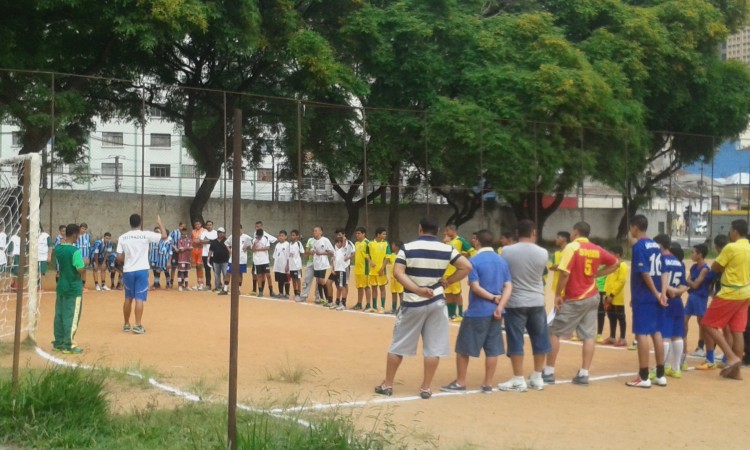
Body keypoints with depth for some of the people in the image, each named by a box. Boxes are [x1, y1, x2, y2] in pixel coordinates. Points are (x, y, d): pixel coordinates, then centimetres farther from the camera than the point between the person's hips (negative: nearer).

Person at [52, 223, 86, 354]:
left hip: (61, 286, 7)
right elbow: (81, 270, -22)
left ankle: (58, 342, 22)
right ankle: (68, 345, 3)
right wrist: (85, 266, 0)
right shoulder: (75, 251, -19)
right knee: (71, 317, -1)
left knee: (59, 315, 14)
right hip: (74, 288, -7)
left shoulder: (57, 249, 2)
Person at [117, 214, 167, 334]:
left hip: (128, 271, 3)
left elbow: (119, 257, 0)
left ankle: (126, 325, 22)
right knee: (139, 298, -1)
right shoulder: (146, 235, -7)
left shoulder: (122, 237, 0)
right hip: (141, 270, -3)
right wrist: (160, 223, 15)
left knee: (128, 298, 14)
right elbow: (164, 236, 0)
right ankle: (138, 326, -4)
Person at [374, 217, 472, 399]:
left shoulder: (408, 247, -4)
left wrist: (417, 290, -16)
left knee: (398, 345, 11)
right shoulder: (447, 249, -1)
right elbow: (467, 267, -4)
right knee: (433, 347, 8)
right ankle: (426, 388, 9)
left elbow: (398, 272, -14)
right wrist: (447, 281, 1)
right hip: (436, 302, 1)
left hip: (412, 303, -1)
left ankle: (387, 385, 18)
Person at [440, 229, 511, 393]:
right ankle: (488, 384, 13)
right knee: (492, 349, 9)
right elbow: (508, 286, 0)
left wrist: (493, 298, -6)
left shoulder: (474, 261, -10)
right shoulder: (502, 261, 7)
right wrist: (500, 306, -10)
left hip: (477, 312, -6)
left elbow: (475, 287, -16)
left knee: (463, 348, 6)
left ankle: (460, 383, 13)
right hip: (495, 312, 6)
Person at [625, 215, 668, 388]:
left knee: (641, 334, -4)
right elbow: (663, 272, 7)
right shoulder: (656, 246, 12)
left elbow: (645, 273, -18)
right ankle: (660, 375, 16)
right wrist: (662, 293, 0)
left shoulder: (638, 246, -12)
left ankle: (643, 377, -2)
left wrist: (656, 293, -9)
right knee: (656, 333, 12)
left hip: (643, 298, -8)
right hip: (655, 297, 8)